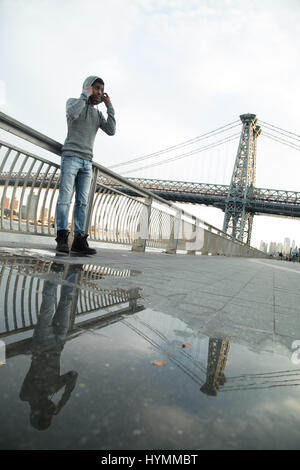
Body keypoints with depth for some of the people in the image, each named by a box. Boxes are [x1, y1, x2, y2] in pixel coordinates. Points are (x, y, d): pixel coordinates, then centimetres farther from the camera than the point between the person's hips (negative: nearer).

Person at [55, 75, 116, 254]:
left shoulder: (98, 114, 20)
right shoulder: (73, 101, 8)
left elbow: (111, 131, 4)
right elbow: (72, 113, -18)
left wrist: (109, 106, 5)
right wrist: (85, 94, -6)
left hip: (87, 162, 5)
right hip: (70, 157, -5)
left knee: (82, 202, -4)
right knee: (65, 198, -11)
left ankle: (79, 240, -7)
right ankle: (62, 238, -11)